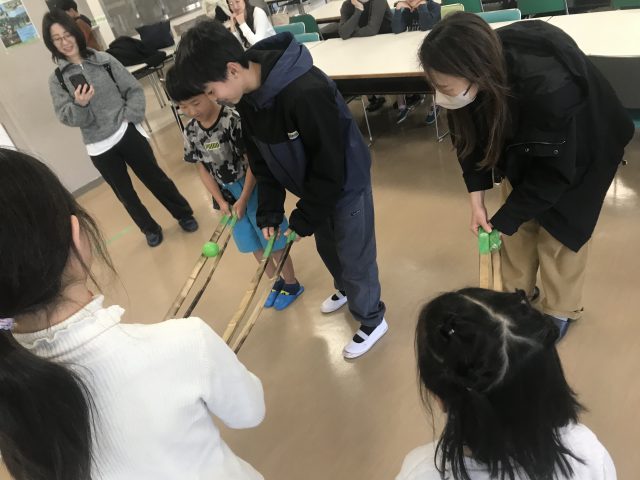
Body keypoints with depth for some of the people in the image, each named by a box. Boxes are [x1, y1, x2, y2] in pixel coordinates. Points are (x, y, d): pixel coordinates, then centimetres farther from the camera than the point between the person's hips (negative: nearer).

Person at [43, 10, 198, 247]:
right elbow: (67, 118, -6)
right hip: (99, 147, 1)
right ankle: (150, 229, 31)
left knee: (156, 177, 10)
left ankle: (184, 215, 28)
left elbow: (134, 89, 2)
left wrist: (130, 115, -11)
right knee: (125, 194, 12)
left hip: (127, 132, -1)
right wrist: (79, 104, -26)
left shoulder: (104, 60, -1)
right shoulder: (57, 79, -1)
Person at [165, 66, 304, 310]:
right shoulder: (190, 132, -6)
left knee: (272, 240, 9)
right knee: (254, 245, 18)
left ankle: (291, 283, 32)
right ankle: (277, 281, 40)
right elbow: (203, 169, 0)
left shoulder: (234, 119, -23)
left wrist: (244, 199, -18)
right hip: (228, 195, 5)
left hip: (254, 190, -5)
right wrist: (221, 201, -9)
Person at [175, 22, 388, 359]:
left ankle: (371, 319, 33)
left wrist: (303, 220, -20)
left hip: (345, 185, -7)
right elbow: (261, 160, 0)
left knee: (354, 257, 8)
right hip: (312, 186, 7)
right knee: (327, 248, 25)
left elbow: (330, 168, -29)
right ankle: (347, 290, 54)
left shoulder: (306, 92, -37)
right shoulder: (247, 97, -11)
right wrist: (269, 212, -5)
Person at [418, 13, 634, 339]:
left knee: (561, 229, 3)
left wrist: (501, 222, -24)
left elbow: (552, 171, -30)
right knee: (517, 220, 11)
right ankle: (517, 290, 34)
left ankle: (561, 309, 27)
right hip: (523, 138, 5)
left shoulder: (549, 88, -44)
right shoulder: (485, 74, -27)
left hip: (579, 149, -5)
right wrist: (477, 200, -14)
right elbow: (470, 137, -10)